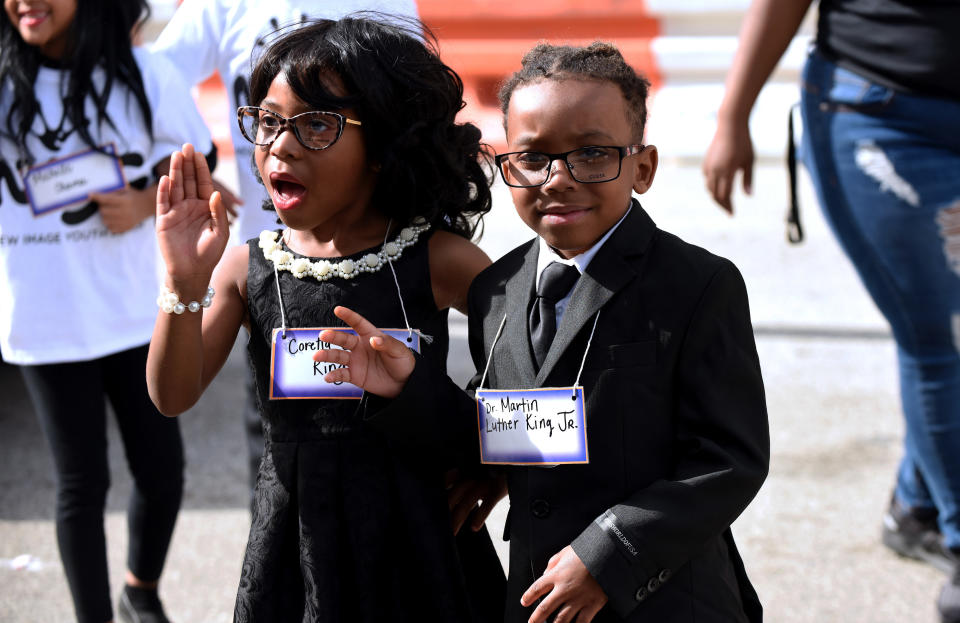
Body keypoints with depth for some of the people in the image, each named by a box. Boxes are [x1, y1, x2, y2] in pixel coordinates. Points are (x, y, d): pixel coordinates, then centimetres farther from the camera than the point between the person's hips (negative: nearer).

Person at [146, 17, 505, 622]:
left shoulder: (437, 260, -9)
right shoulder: (246, 269, -1)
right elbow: (174, 396, -8)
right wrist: (186, 283, -20)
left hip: (416, 533, -2)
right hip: (295, 529, 2)